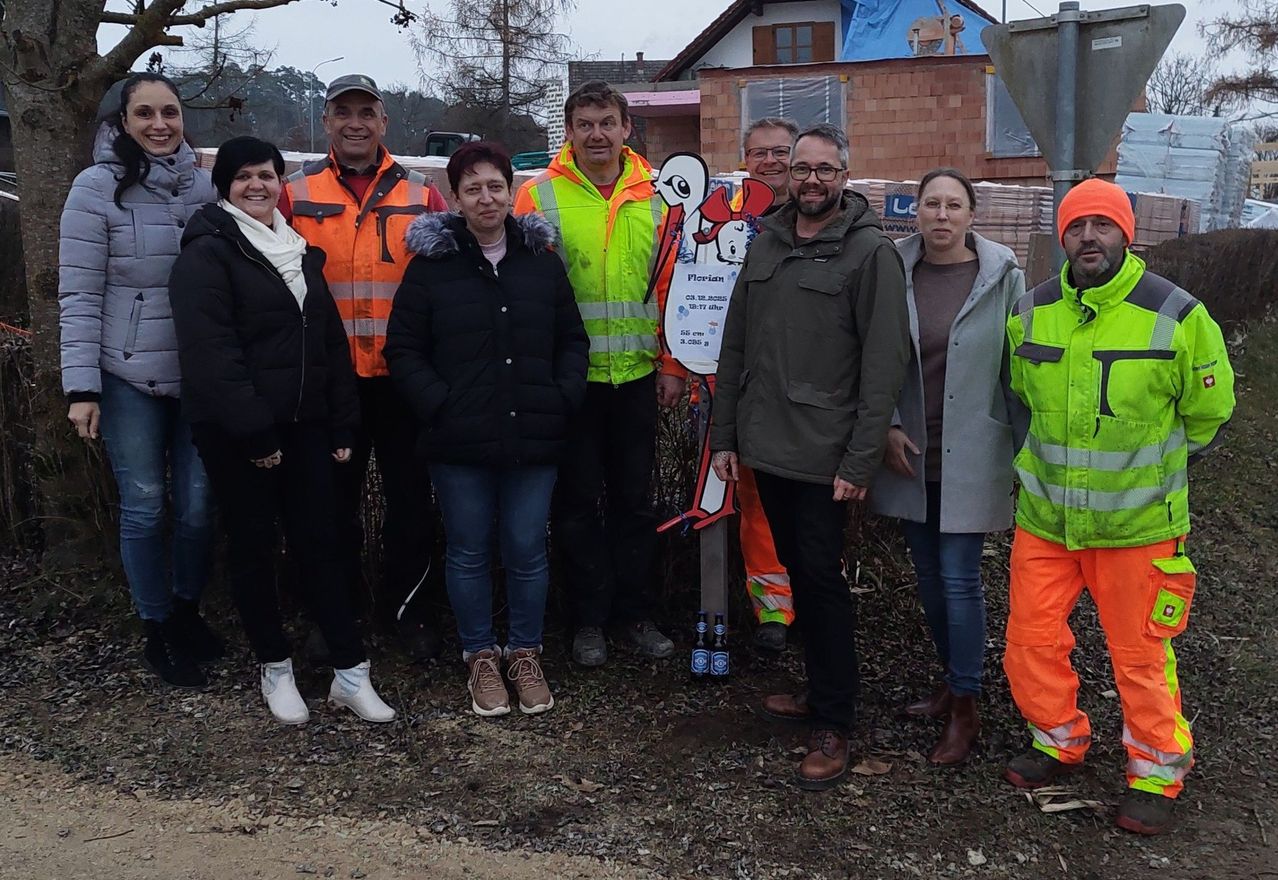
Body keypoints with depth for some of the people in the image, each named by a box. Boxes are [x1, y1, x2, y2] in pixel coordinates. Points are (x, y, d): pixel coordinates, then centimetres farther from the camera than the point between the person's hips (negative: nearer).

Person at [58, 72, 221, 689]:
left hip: (200, 377, 3)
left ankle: (187, 613, 31)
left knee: (198, 502, 9)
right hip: (129, 379, -3)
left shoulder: (204, 185, 3)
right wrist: (82, 388, -13)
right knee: (144, 506, 6)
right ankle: (157, 631, 22)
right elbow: (79, 296, -9)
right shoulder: (97, 188, -8)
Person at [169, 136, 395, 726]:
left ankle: (350, 671, 7)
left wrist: (342, 424, 10)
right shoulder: (208, 253, -7)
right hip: (236, 433, -5)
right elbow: (211, 352, -17)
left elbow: (331, 340, 16)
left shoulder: (301, 251, 15)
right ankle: (275, 667, 20)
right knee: (254, 544, 6)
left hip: (303, 424, 5)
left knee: (319, 542, 4)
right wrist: (253, 432, -21)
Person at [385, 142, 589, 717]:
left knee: (527, 550, 7)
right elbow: (403, 349, 0)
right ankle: (480, 656, 26)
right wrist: (438, 404, -11)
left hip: (533, 436, 2)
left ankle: (525, 653, 26)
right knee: (468, 552, 9)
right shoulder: (432, 263, -1)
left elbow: (572, 339, 12)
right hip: (459, 440, -2)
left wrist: (564, 397, -1)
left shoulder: (542, 260, 8)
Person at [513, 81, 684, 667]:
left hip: (636, 375, 3)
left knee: (634, 498, 11)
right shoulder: (540, 195, -3)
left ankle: (634, 613, 25)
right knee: (578, 502, 7)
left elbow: (672, 284, 8)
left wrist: (671, 365, 4)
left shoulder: (654, 196, 6)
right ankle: (589, 619, 20)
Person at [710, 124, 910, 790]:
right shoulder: (765, 243, 11)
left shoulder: (871, 252, -7)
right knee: (798, 574, 15)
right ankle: (822, 691, 30)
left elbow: (883, 364, -11)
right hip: (764, 448, 6)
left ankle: (832, 726, 9)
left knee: (821, 580, -2)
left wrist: (860, 462, -15)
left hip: (823, 455, -6)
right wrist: (725, 435, 11)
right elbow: (735, 346, 15)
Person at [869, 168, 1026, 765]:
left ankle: (965, 708, 11)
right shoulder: (894, 270, -1)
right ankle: (953, 678, 33)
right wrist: (887, 427, -4)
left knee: (959, 578, -3)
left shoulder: (1002, 276, -6)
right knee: (928, 574, 14)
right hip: (910, 452, 3)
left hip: (971, 456, -3)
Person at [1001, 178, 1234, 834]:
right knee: (1032, 639, 10)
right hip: (1043, 516, 4)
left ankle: (1157, 772, 27)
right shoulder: (1031, 312, 0)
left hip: (1136, 523, -3)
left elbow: (1208, 412, 4)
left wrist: (1154, 468, 12)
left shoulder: (1176, 315, -11)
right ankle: (1060, 742, 33)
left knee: (1139, 655, 7)